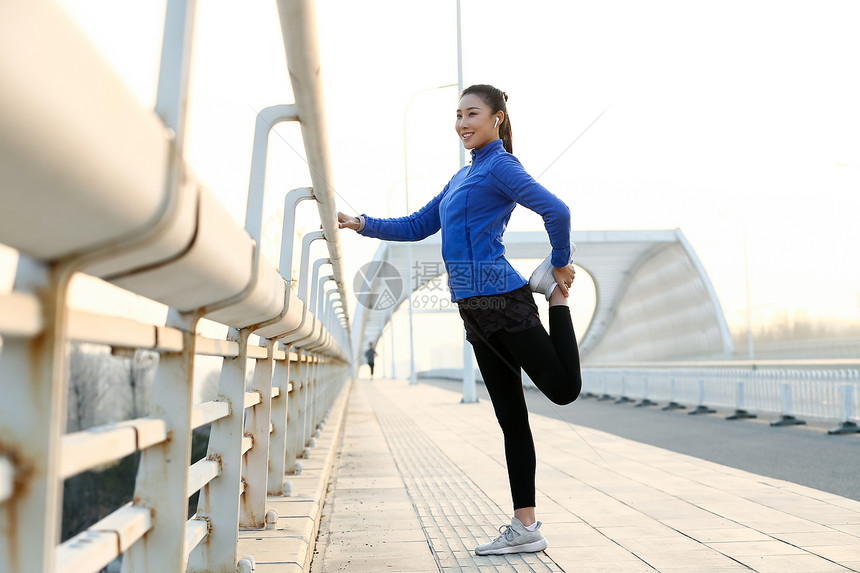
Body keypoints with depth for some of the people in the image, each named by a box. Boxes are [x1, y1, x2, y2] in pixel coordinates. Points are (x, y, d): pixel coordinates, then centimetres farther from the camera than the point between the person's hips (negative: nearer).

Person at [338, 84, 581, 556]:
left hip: (501, 300, -8)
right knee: (511, 419, 8)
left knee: (564, 389, 0)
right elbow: (417, 226, 23)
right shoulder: (461, 177, 21)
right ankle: (525, 527, 14)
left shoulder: (500, 166, -5)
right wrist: (361, 224, 15)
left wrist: (561, 266, -8)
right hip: (476, 310, 8)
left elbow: (556, 210, -17)